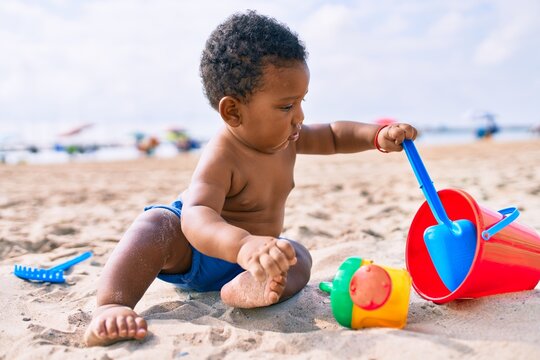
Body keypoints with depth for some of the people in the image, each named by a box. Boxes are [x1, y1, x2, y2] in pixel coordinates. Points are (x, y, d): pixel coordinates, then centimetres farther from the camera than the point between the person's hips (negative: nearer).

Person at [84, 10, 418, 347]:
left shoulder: (287, 137, -9)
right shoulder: (221, 156, -34)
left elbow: (334, 135, 7)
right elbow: (196, 217, -48)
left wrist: (378, 135, -13)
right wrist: (243, 246, -68)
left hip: (242, 259, 7)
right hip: (191, 252, -6)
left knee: (299, 258, -19)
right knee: (156, 224, -35)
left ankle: (247, 288, -46)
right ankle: (110, 308, -44)